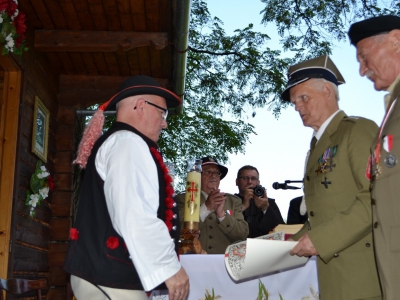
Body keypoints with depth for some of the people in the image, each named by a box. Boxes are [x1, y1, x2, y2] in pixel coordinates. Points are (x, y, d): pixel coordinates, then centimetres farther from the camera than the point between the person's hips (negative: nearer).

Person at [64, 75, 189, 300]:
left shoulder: (114, 143, 19)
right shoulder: (127, 142, -12)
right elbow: (133, 217, -25)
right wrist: (169, 267, -19)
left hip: (103, 273, 10)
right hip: (112, 280, -10)